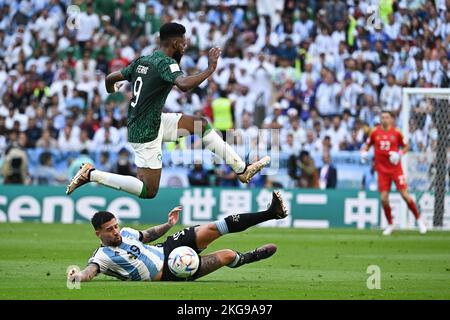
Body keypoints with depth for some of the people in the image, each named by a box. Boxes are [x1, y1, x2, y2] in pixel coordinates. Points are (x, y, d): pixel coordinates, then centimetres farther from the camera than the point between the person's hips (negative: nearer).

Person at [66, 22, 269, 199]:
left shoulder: (142, 61, 6)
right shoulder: (167, 63, -19)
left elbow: (110, 78, 13)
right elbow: (184, 85, -39)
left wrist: (112, 97, 34)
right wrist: (210, 69, -28)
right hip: (146, 133, -10)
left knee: (202, 124, 12)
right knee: (148, 191, -4)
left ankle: (242, 170, 13)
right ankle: (91, 174, -3)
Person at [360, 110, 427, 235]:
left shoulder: (396, 133, -2)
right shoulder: (375, 132, 1)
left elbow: (405, 147, 8)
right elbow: (367, 145, 14)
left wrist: (399, 154, -11)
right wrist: (364, 152, -7)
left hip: (396, 168, -1)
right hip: (382, 170, 1)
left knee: (405, 195, -7)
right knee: (384, 199, -7)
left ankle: (419, 220, 10)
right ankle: (390, 225, 13)